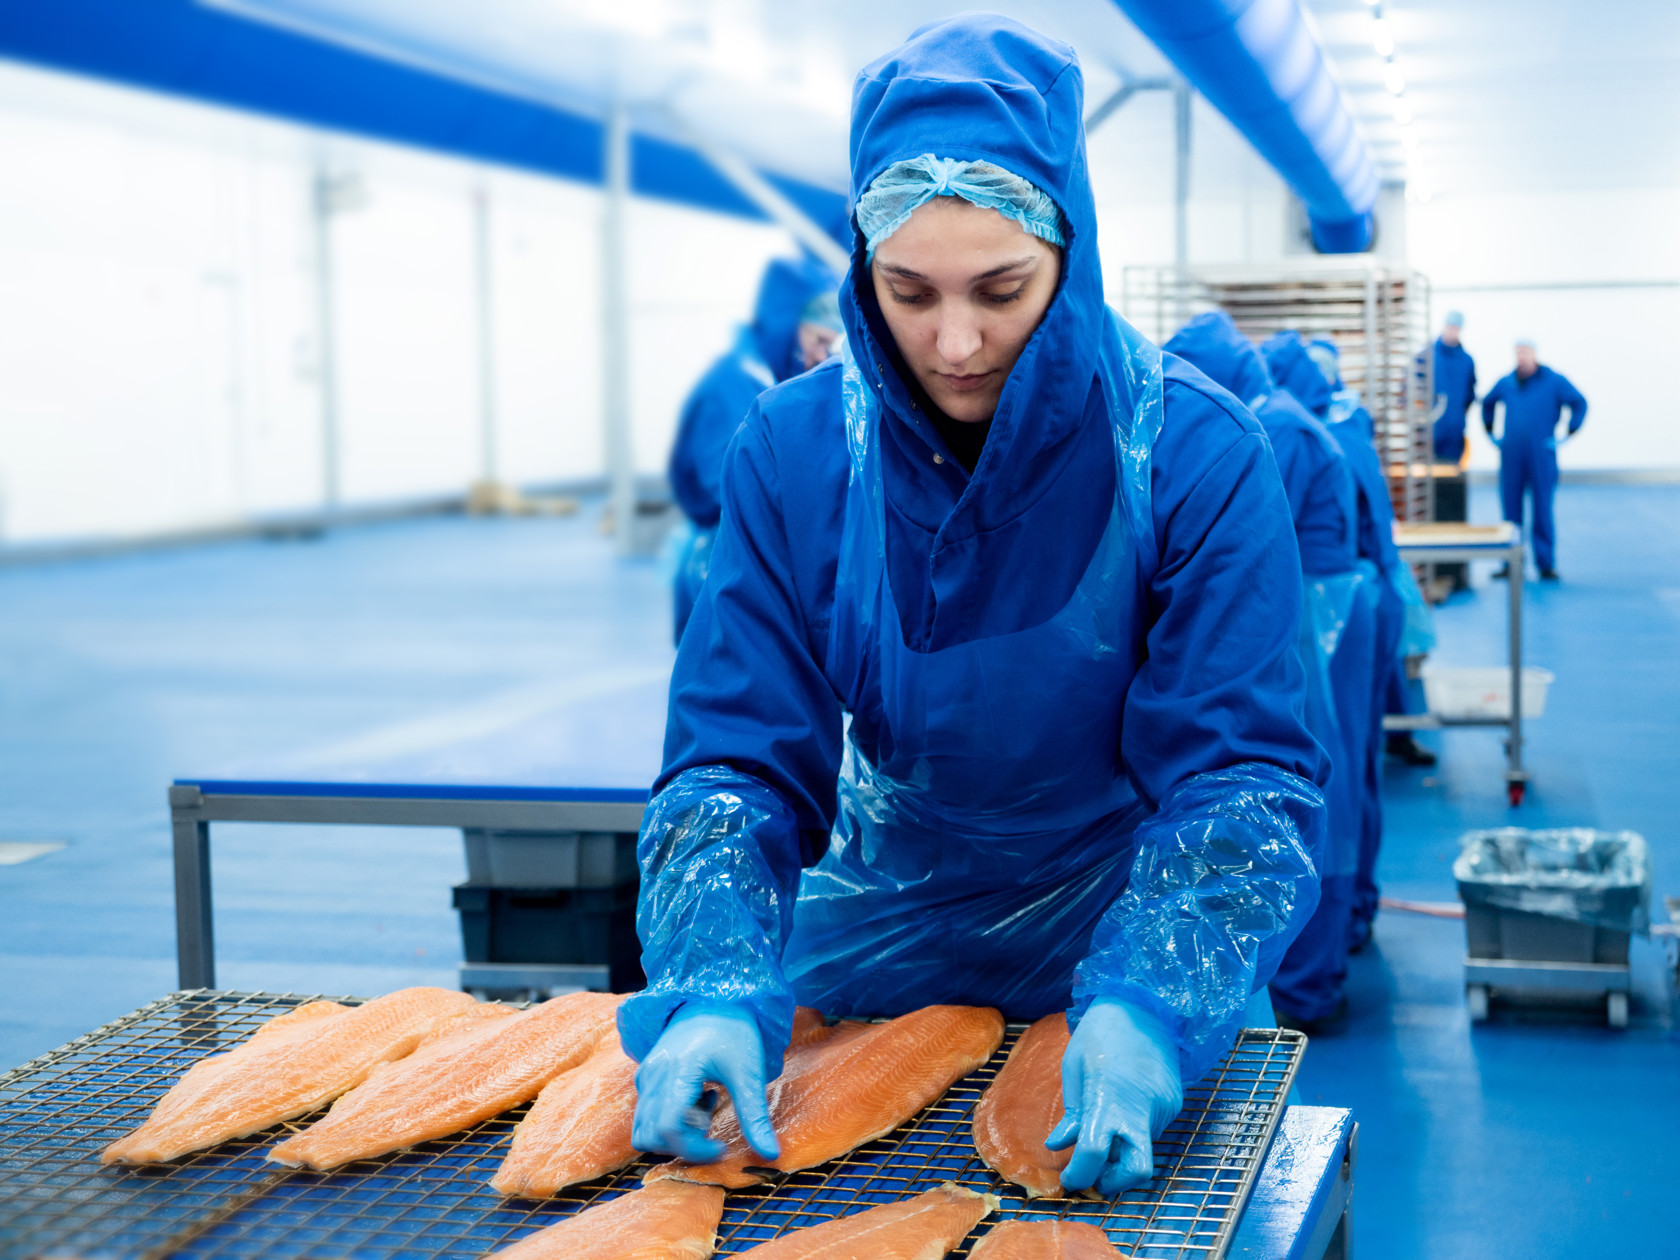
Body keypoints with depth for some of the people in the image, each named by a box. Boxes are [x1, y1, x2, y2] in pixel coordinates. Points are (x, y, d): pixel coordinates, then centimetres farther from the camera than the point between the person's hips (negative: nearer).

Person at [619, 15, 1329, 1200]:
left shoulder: (1194, 452, -21)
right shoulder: (796, 447, -15)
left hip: (1136, 939, -2)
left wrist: (1149, 1009, -39)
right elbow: (736, 760, -15)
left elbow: (1245, 778, -23)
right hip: (878, 943, 2)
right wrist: (717, 989, -32)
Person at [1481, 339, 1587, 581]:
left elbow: (1580, 404, 3)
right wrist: (1490, 431, 20)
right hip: (1511, 458, 3)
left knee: (1542, 512, -3)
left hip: (1542, 458, -3)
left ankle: (1546, 564, 2)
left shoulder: (1554, 382, 1)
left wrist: (1570, 433, -3)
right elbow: (1487, 403, 29)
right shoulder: (1506, 383, 11)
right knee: (1510, 510, 3)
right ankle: (1512, 564, 8)